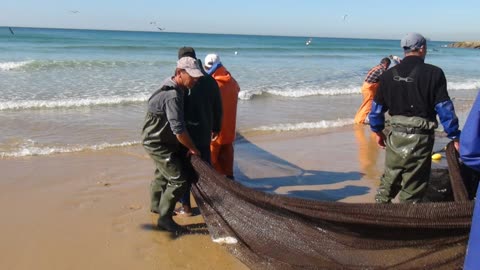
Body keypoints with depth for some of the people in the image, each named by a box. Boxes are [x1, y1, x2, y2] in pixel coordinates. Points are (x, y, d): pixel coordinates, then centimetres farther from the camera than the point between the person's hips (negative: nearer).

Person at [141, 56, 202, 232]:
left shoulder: (175, 89, 2)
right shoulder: (172, 96, -30)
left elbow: (177, 123, 14)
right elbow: (179, 130, -31)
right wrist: (192, 148, -17)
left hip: (160, 140, 10)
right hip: (158, 143, -10)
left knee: (163, 174, 26)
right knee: (179, 179, -10)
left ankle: (156, 206, 47)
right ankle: (164, 218, 2)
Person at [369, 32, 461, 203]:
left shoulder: (389, 75, 4)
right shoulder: (433, 73, -8)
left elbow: (377, 107, 10)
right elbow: (444, 108, -7)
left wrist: (378, 131, 22)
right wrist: (455, 137, 0)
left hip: (396, 136, 4)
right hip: (421, 137, -4)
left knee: (390, 177, 18)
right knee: (412, 187, 5)